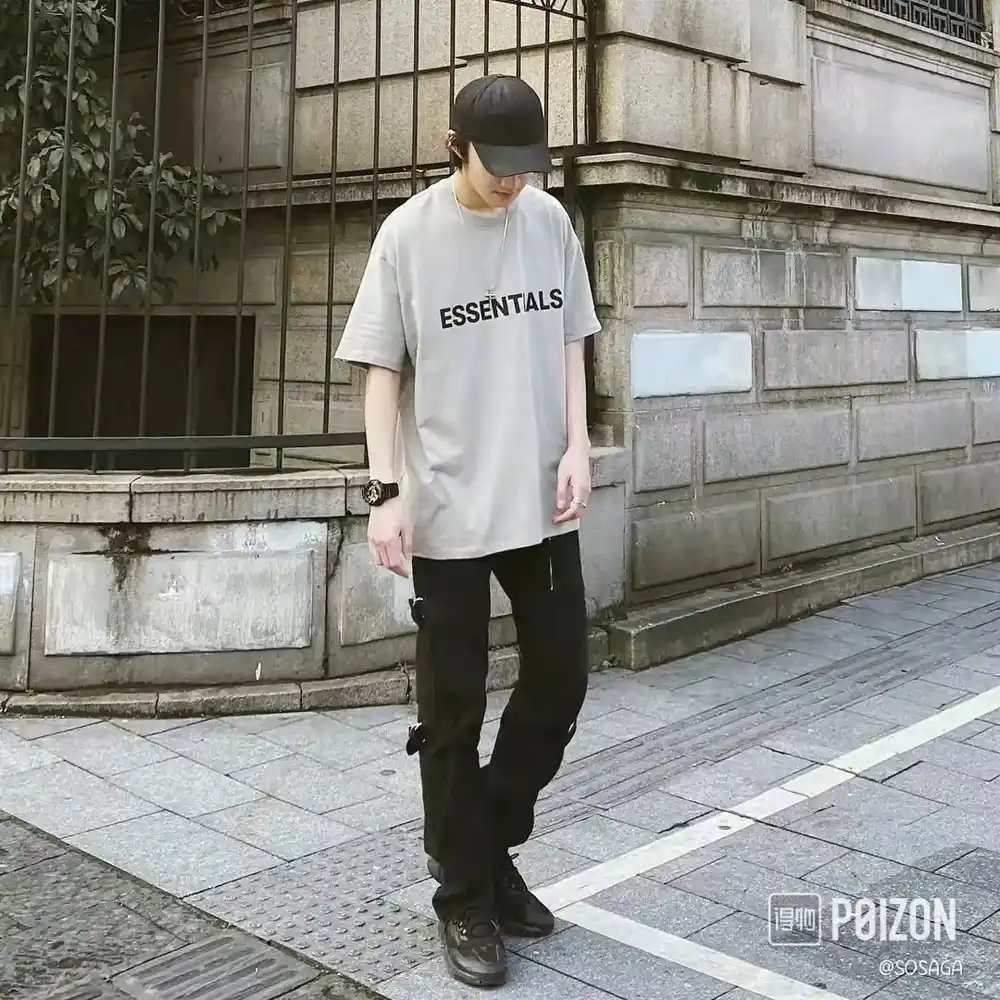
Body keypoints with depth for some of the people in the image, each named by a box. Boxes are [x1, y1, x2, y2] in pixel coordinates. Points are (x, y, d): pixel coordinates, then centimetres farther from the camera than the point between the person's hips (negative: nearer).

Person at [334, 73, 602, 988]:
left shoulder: (550, 220, 5)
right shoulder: (408, 234, -6)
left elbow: (569, 342, 12)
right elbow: (382, 369, -4)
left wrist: (577, 447, -1)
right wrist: (385, 491, -12)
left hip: (540, 500, 4)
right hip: (447, 509, -4)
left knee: (561, 680, 10)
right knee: (454, 713, 3)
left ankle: (494, 849, 31)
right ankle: (465, 898, 20)